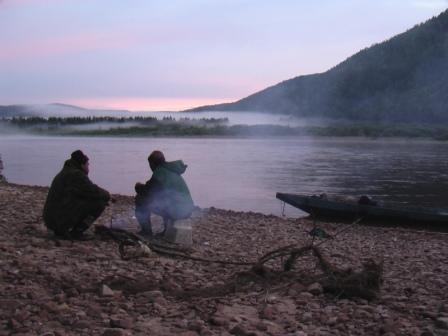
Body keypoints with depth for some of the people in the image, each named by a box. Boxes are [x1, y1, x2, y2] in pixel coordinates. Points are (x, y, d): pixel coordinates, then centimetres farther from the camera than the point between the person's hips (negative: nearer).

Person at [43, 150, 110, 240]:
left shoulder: (65, 172, 20)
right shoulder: (76, 175, -11)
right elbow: (94, 192, -14)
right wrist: (106, 194, 7)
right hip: (63, 218, -10)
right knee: (99, 202, -8)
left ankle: (60, 230, 15)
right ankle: (76, 232, -6)